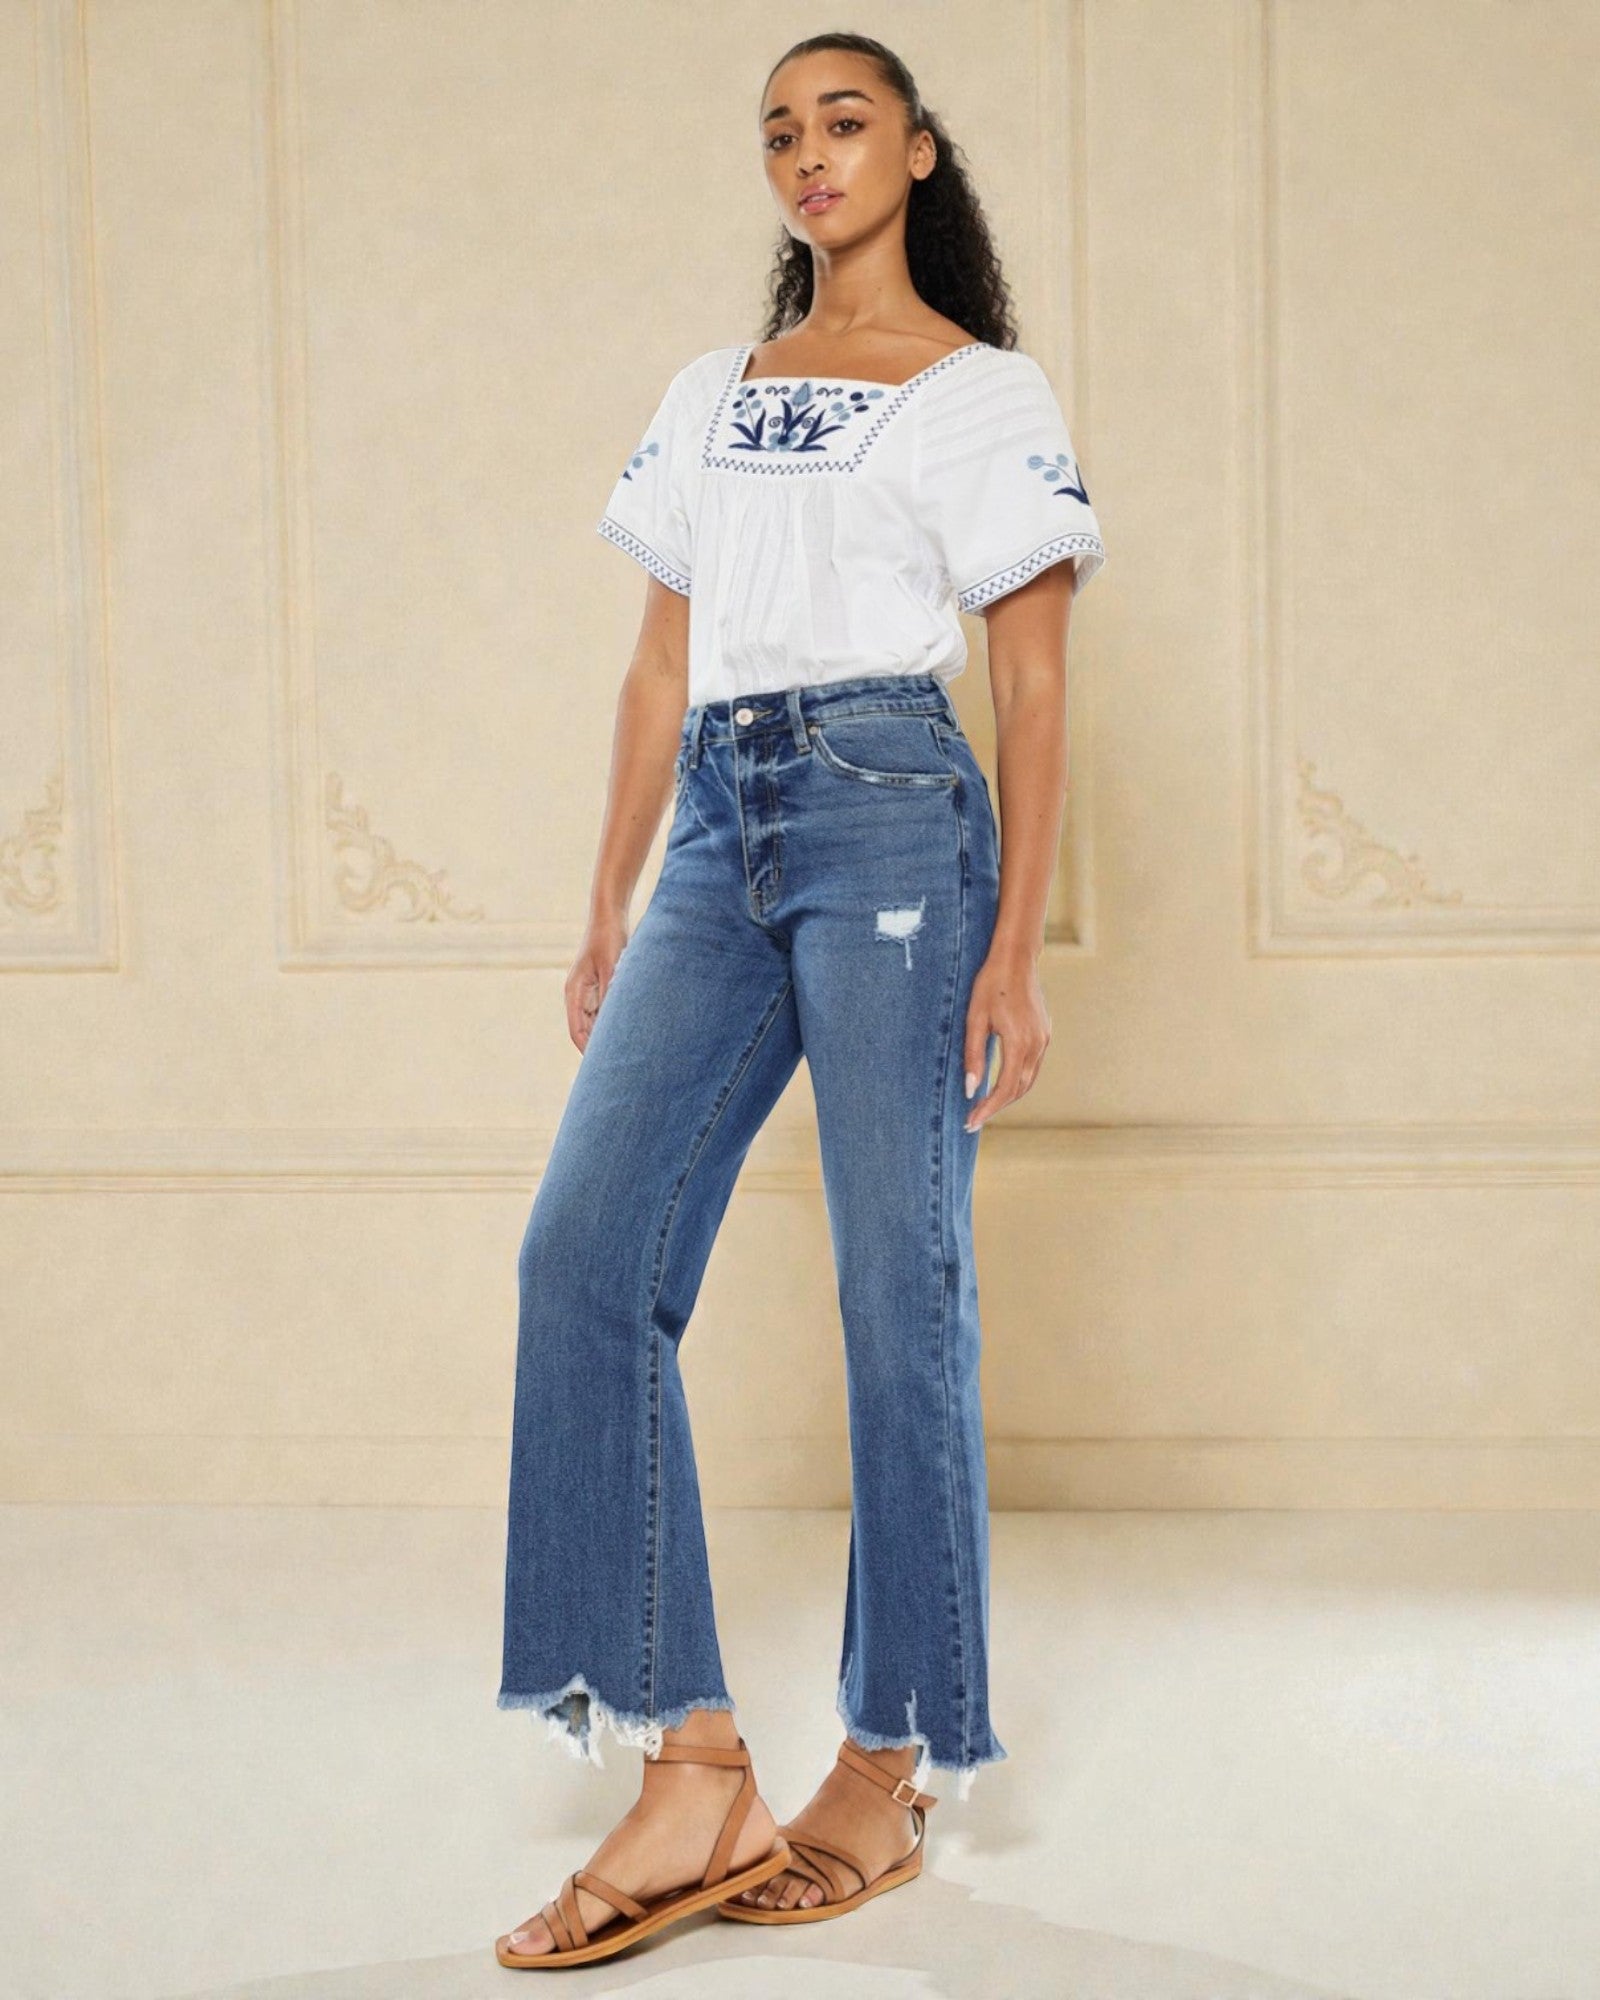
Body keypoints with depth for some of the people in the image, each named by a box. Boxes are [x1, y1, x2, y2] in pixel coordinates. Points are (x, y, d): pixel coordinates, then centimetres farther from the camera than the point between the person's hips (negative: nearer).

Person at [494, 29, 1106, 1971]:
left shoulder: (986, 392, 7)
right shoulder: (705, 395, 21)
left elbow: (1034, 687, 2)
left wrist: (1017, 949, -7)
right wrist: (609, 909, 13)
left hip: (890, 815, -5)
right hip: (719, 833, 5)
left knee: (899, 1295, -4)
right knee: (584, 1252, -11)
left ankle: (889, 1773, 8)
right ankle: (694, 1771, -8)